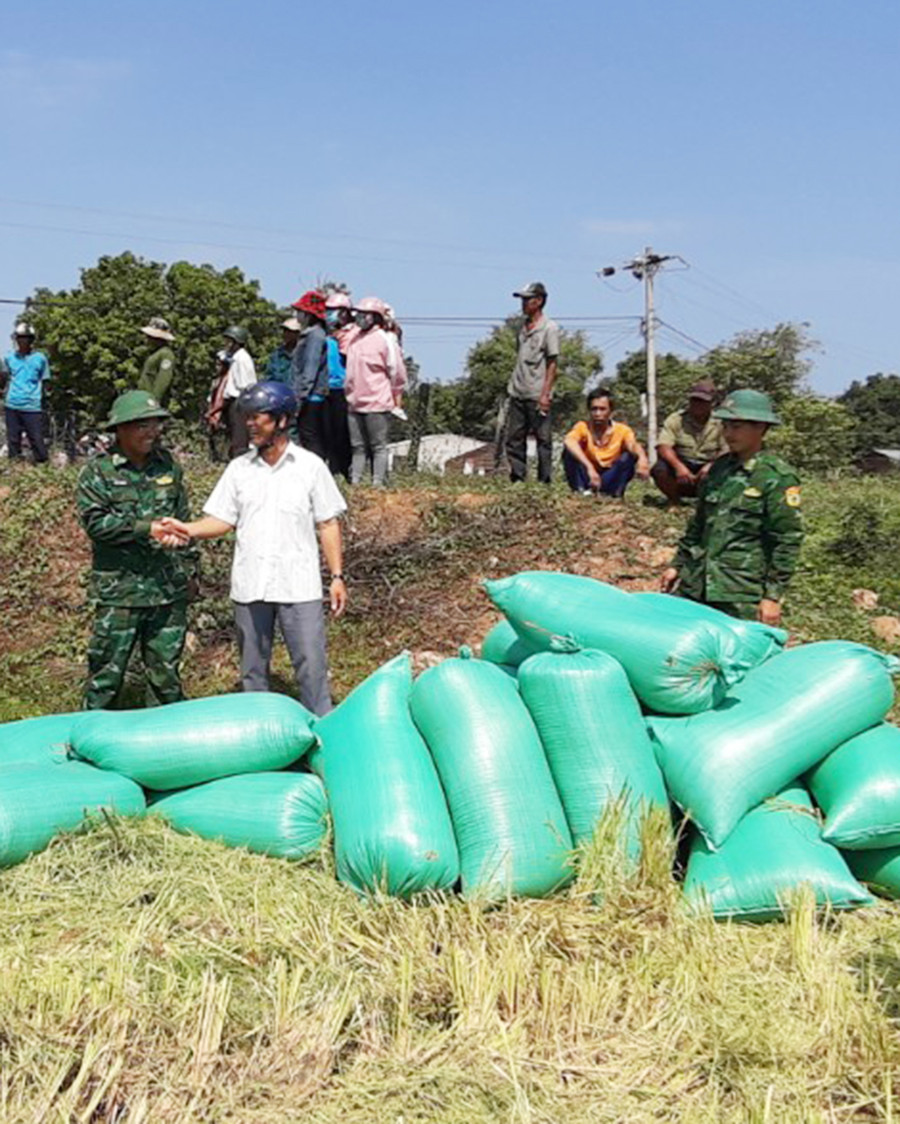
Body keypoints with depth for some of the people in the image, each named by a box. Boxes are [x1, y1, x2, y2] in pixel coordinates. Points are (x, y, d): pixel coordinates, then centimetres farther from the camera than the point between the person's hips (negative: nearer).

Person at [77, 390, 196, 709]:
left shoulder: (168, 465, 10)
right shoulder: (98, 471, -4)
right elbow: (95, 521, -16)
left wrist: (189, 568, 17)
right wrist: (147, 529, -23)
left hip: (170, 589, 4)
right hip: (119, 591, -4)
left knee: (166, 668, 13)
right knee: (107, 671, 2)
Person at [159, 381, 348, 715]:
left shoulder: (311, 466, 1)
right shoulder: (239, 469, 8)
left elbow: (328, 525, 3)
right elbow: (222, 520, 7)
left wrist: (337, 576, -2)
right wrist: (189, 529, -12)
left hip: (299, 587, -3)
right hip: (250, 587, 3)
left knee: (312, 666, -2)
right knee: (252, 669, 12)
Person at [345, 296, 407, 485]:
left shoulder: (385, 340, -7)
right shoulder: (355, 339, 13)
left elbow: (398, 373, -4)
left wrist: (394, 398, 3)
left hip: (377, 404, -7)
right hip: (354, 404, 7)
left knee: (378, 447, -1)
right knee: (358, 447, 10)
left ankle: (378, 483, 0)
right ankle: (354, 482, 13)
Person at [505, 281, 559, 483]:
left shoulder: (549, 328, -3)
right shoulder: (523, 328, 17)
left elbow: (552, 364, -8)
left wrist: (545, 394, -15)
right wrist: (510, 389, 14)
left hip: (537, 396, -7)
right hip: (517, 394, 7)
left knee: (543, 439, -3)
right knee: (514, 438, 5)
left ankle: (544, 481, -1)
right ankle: (517, 478, 10)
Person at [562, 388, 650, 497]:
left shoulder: (622, 430, -5)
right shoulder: (583, 427, -7)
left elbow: (633, 444, -29)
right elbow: (569, 441, -31)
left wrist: (642, 458, -55)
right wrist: (589, 467, -47)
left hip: (610, 479, 0)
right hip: (586, 478, 0)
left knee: (629, 455, -23)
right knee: (569, 450, -22)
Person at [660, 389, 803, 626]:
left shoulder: (778, 478, -8)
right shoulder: (719, 468, 13)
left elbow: (787, 542, -9)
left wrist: (773, 595, -12)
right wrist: (679, 564, 21)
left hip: (742, 595, -7)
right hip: (695, 584, 7)